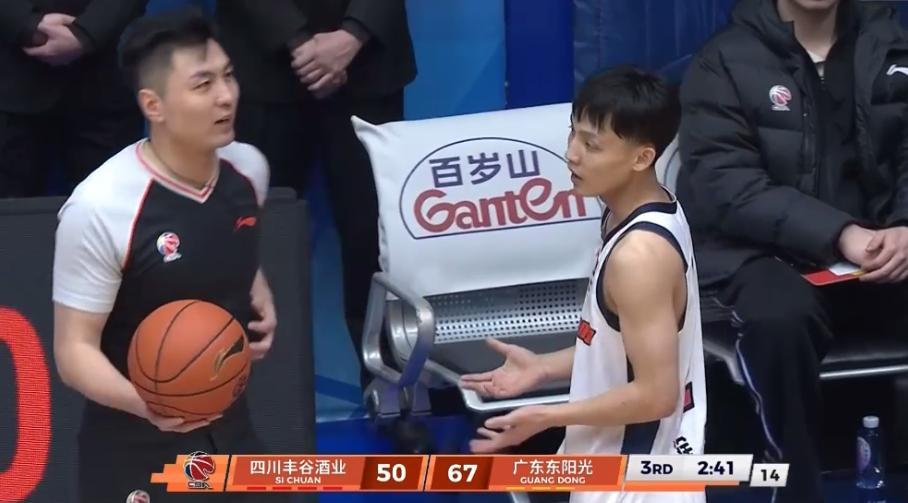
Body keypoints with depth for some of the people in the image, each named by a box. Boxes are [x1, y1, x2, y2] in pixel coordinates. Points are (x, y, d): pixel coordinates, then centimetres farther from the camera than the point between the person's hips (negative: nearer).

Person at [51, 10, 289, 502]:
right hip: (133, 451, -6)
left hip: (230, 430, 6)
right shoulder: (100, 209, -21)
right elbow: (75, 349, -17)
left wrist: (260, 301, 1)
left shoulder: (248, 169, -1)